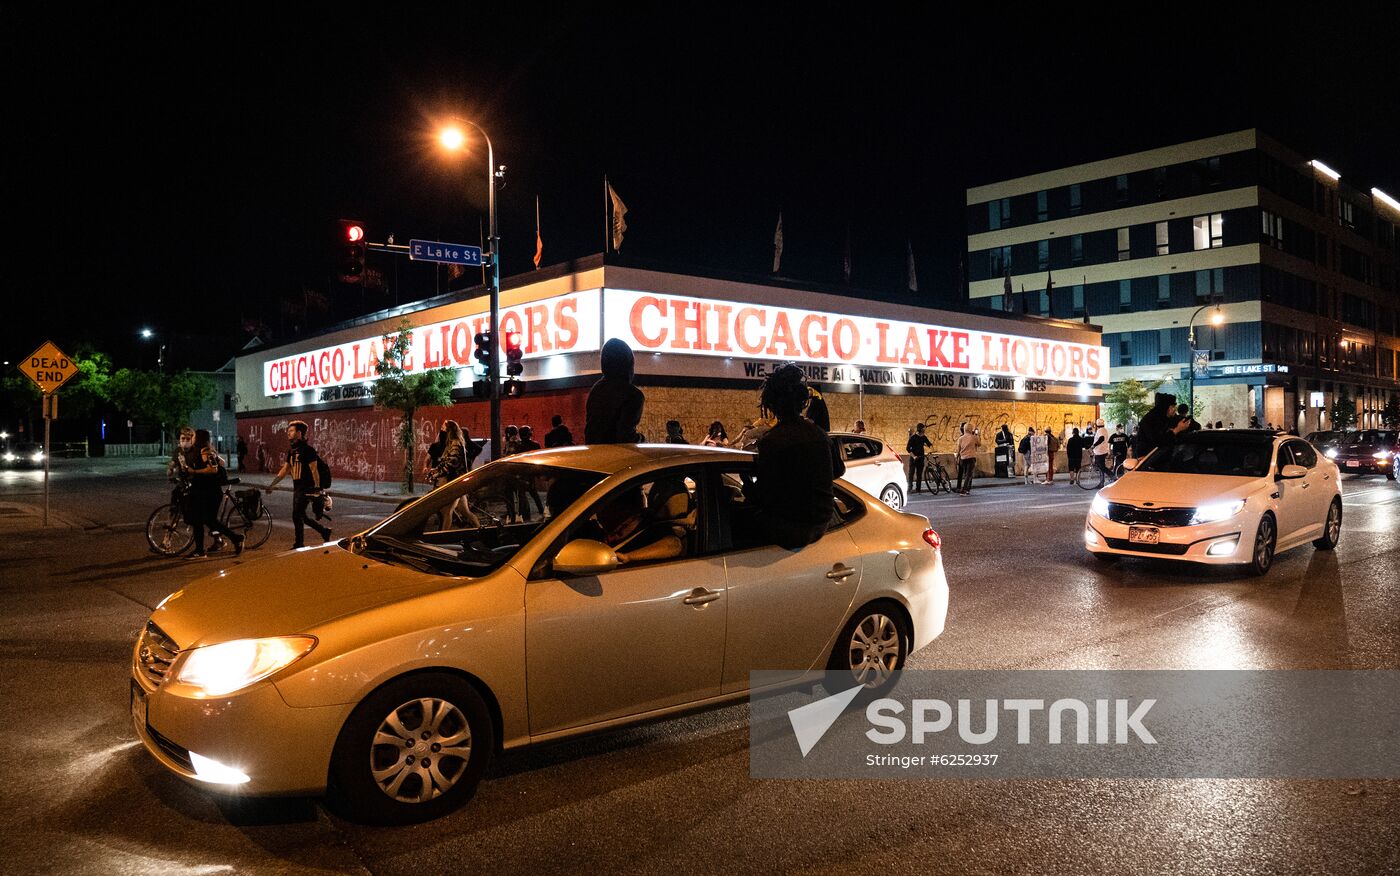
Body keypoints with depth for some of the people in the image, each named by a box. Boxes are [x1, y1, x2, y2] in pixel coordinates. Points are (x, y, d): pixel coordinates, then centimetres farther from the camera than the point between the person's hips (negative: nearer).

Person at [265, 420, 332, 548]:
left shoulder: (307, 450, -13)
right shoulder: (292, 451, 14)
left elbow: (314, 470, -16)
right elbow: (285, 470, 18)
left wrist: (317, 490, -18)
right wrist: (272, 484, 13)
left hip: (306, 489, -9)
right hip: (297, 488, 9)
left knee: (297, 516, -7)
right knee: (300, 517, 12)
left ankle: (299, 545, 3)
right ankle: (324, 531, 25)